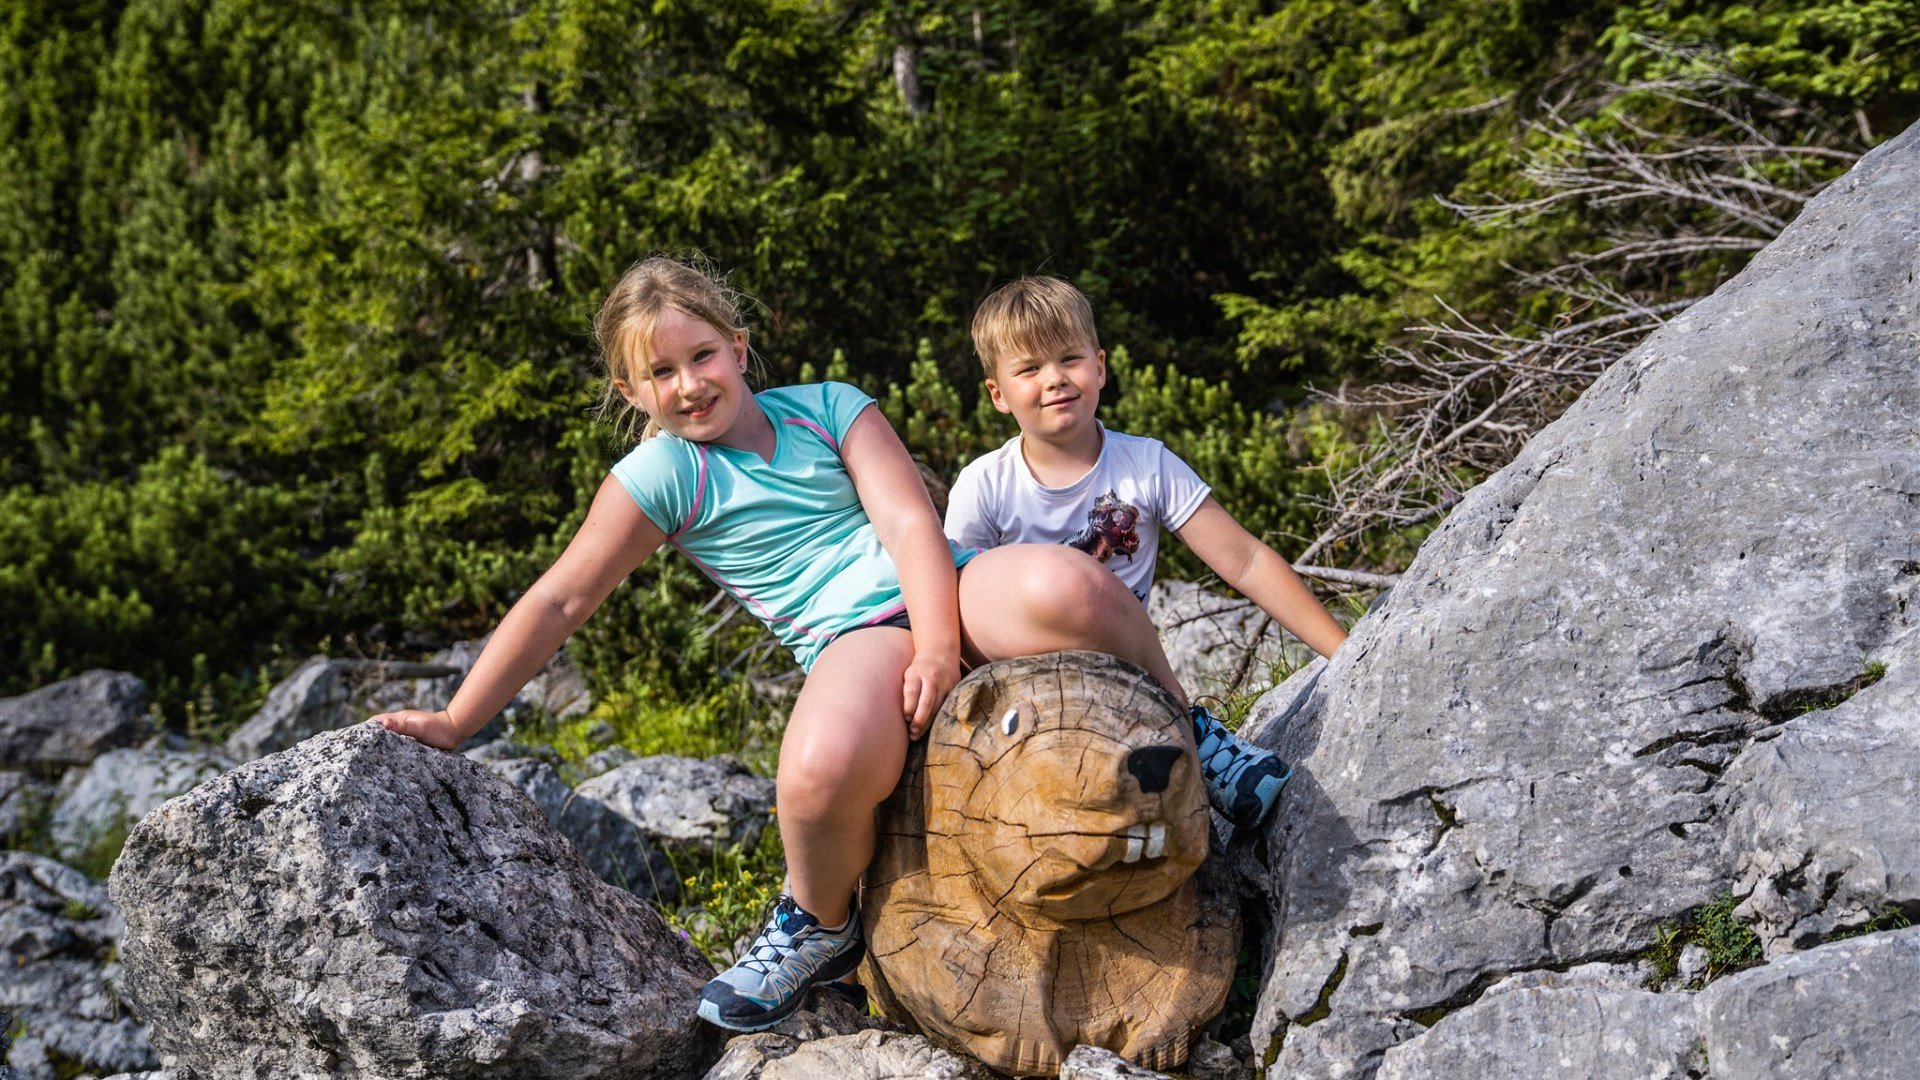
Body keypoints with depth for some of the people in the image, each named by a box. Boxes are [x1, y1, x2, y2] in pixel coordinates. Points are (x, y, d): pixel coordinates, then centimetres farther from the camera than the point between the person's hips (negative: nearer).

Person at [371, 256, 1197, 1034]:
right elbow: (558, 603, 10)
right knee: (821, 766, -38)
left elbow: (909, 520, 2)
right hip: (853, 635, -2)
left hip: (951, 586, 2)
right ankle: (819, 927, -4)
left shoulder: (827, 406, 14)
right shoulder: (658, 476, 9)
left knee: (1069, 587, -34)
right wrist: (454, 724, 7)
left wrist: (940, 645, -15)